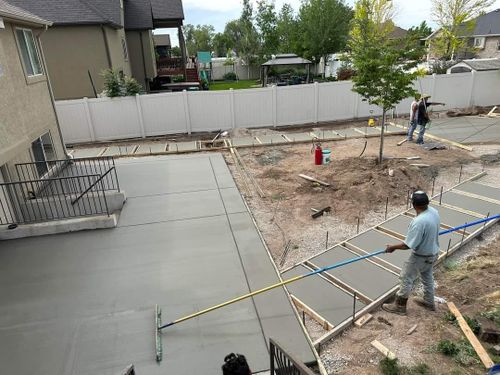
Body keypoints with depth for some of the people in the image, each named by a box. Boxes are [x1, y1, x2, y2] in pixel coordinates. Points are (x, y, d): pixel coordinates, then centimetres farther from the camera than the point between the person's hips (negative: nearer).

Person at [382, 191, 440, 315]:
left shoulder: (418, 222, -37)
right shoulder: (434, 211, -10)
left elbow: (408, 245, -30)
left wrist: (393, 247, -15)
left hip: (421, 256, -8)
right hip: (433, 252, 8)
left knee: (407, 279, 8)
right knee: (427, 277, 27)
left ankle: (399, 306, 22)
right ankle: (429, 302, 46)